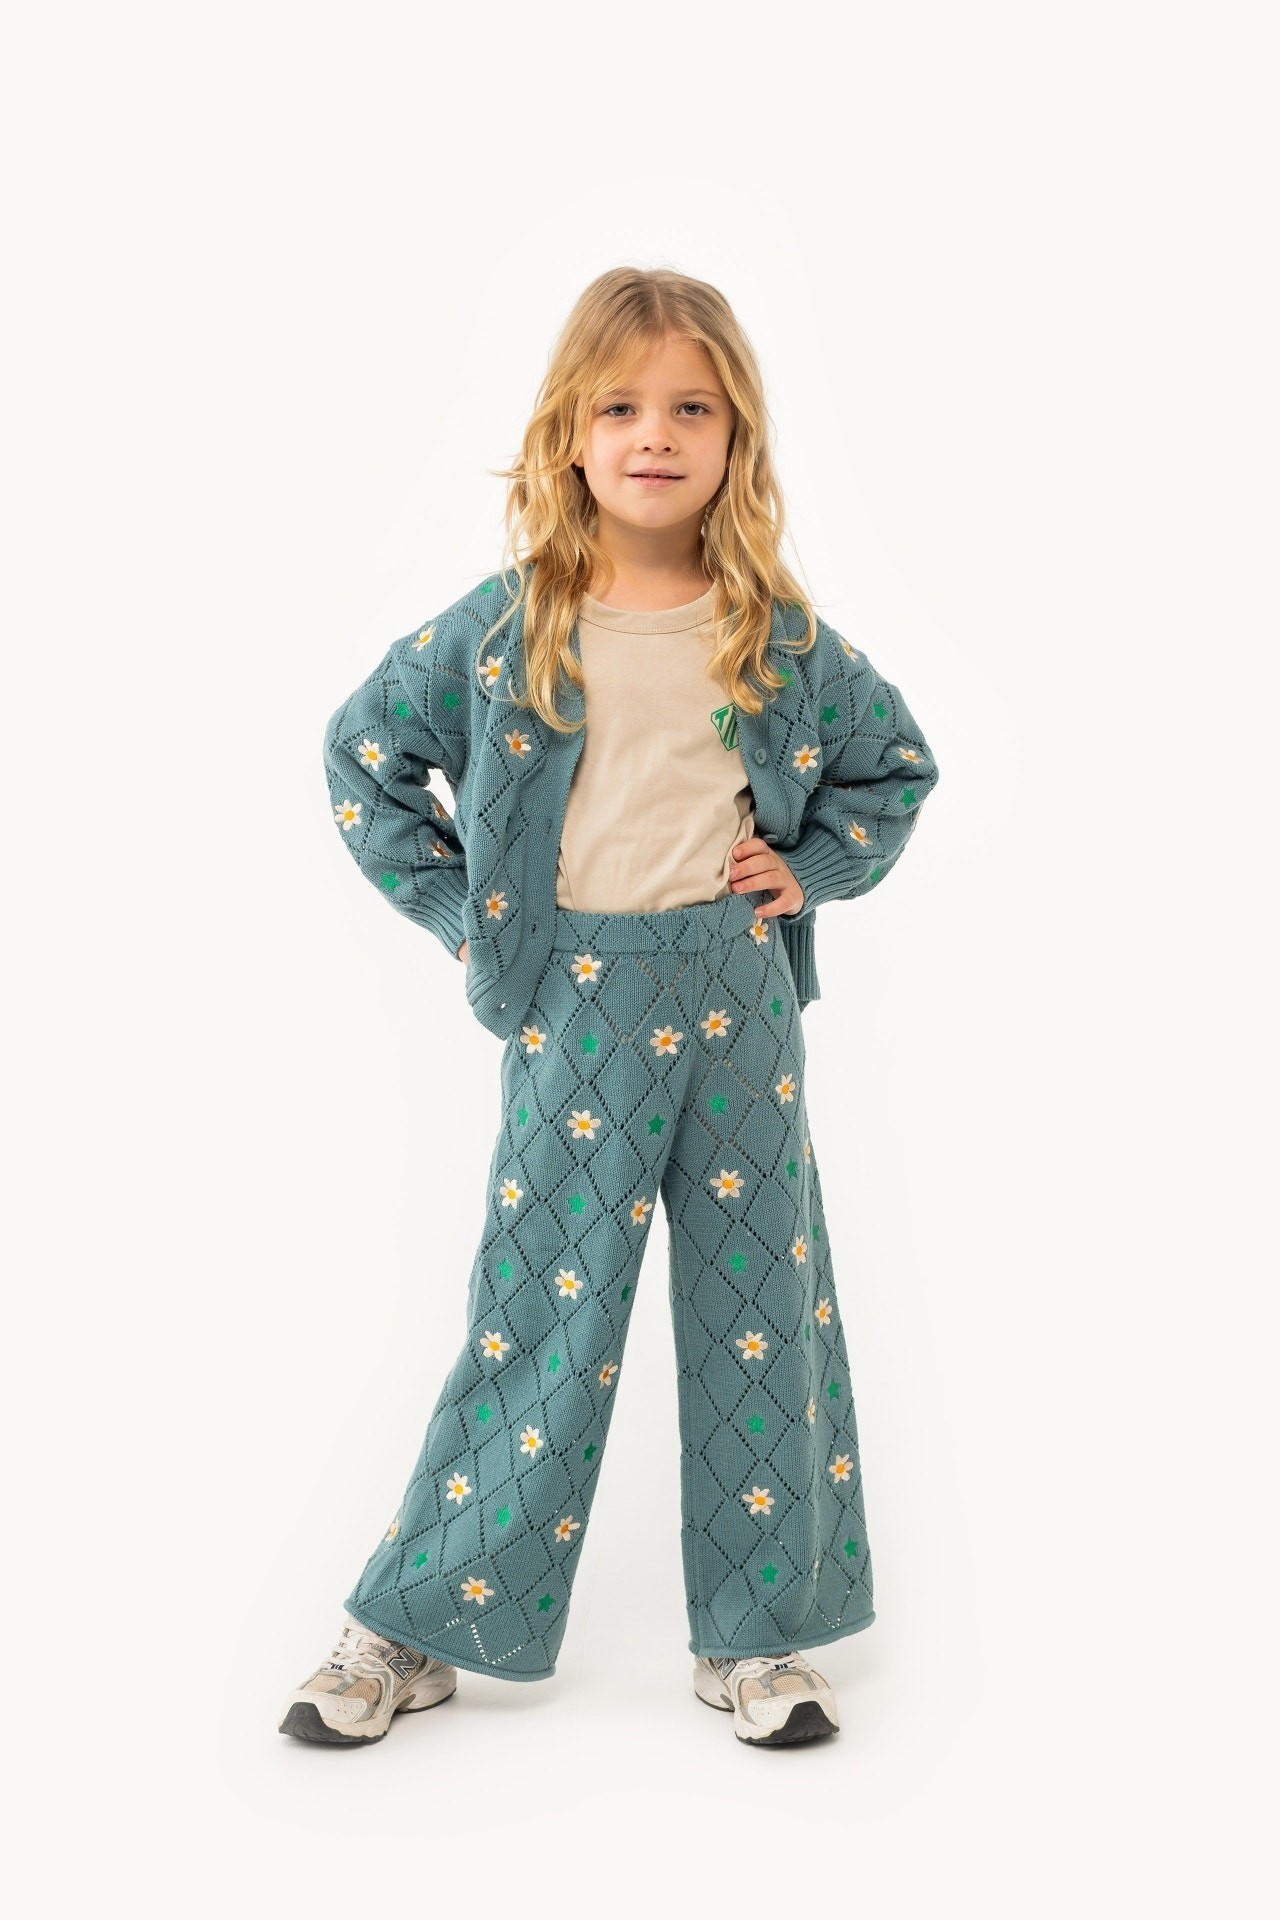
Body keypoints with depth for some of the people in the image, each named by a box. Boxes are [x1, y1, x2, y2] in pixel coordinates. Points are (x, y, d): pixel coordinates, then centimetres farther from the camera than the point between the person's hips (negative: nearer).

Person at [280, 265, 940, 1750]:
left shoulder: (783, 636, 1)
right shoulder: (508, 624, -3)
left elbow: (897, 762, 17)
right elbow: (364, 747, 7)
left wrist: (814, 866, 3)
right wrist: (453, 905, 1)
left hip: (738, 994, 2)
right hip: (571, 1003, -2)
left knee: (758, 1307, 7)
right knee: (542, 1309, 3)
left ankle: (751, 1636, 23)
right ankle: (418, 1626, 20)